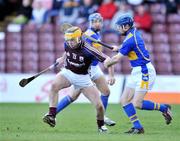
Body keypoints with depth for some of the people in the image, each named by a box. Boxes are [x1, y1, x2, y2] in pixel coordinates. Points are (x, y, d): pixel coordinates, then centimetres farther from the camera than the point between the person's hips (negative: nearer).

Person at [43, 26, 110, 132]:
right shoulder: (67, 44, -11)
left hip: (83, 78, -3)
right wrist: (63, 58, 21)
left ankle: (101, 125, 23)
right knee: (54, 85, -31)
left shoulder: (88, 50, -26)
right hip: (67, 73, 3)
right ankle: (51, 116, -31)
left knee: (99, 105, -8)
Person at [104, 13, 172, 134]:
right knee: (124, 100, 4)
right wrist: (118, 48, 26)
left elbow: (117, 59, -11)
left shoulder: (130, 39, -20)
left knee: (137, 104, -14)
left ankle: (164, 108, 4)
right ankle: (138, 127, 4)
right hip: (137, 73, 10)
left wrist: (107, 63, 6)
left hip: (145, 72, -10)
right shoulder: (135, 33, 8)